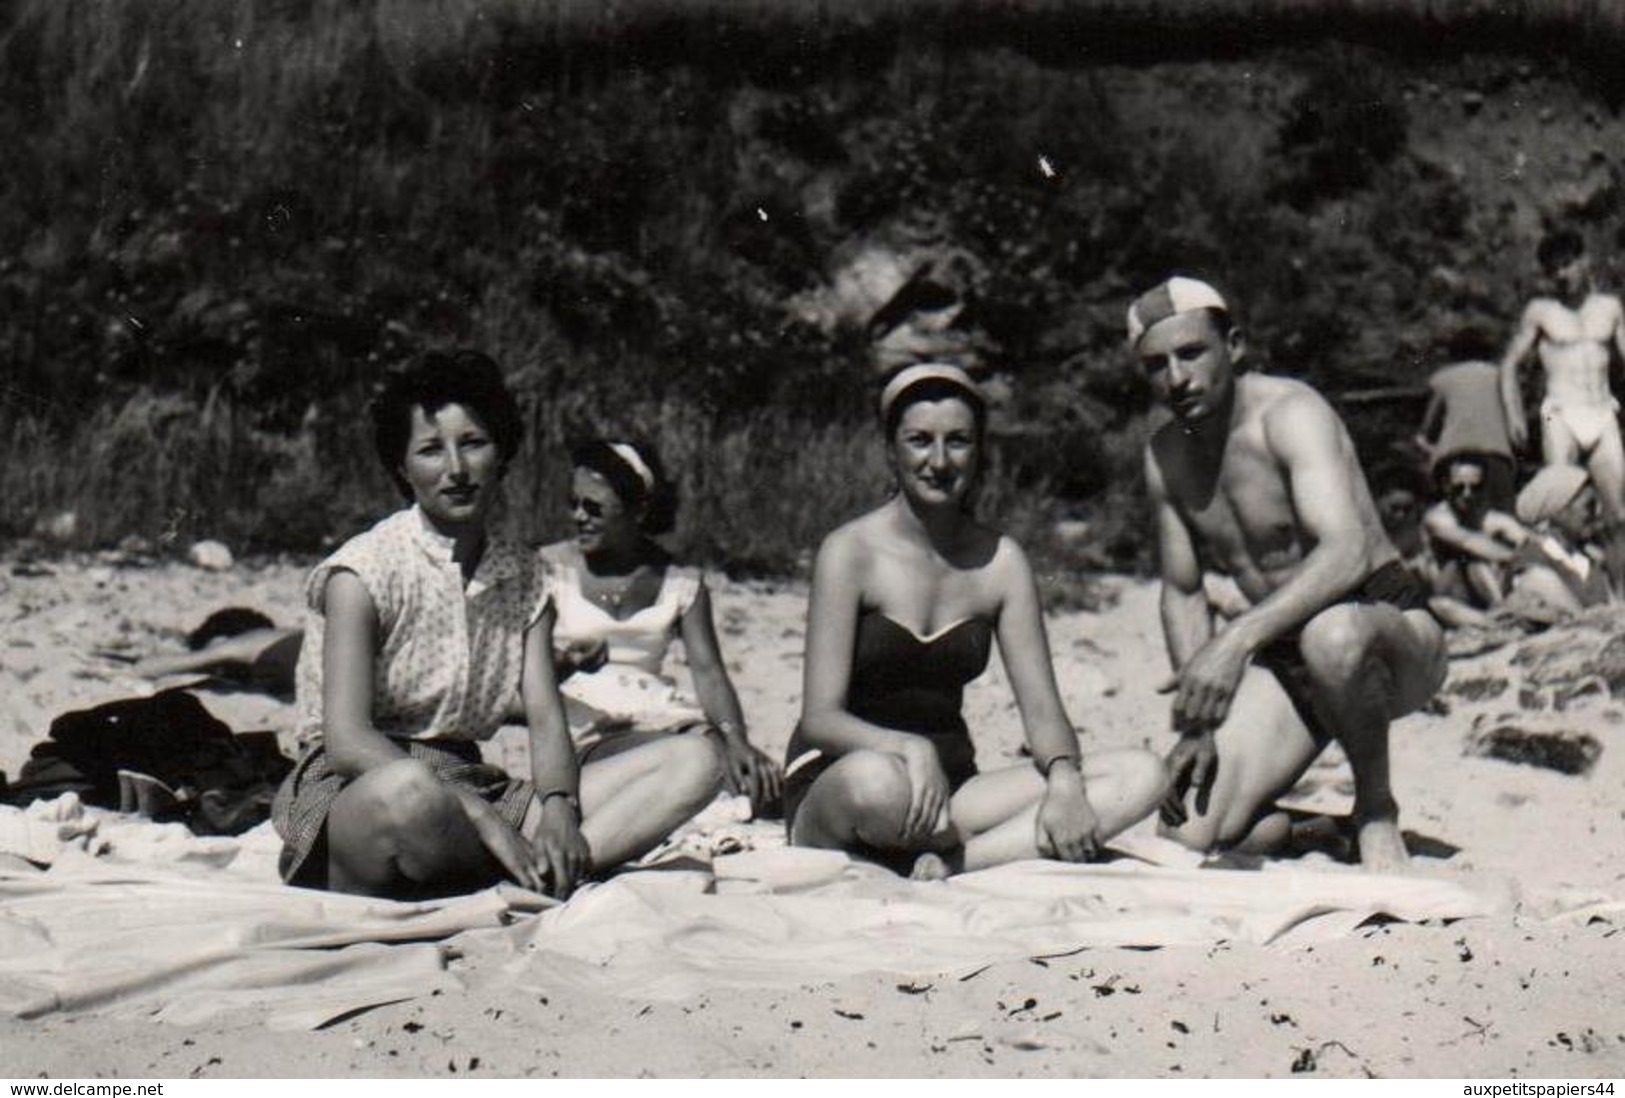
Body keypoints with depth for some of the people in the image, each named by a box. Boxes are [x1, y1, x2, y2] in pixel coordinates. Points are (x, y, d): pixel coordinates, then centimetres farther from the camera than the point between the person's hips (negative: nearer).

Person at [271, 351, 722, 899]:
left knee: (692, 762, -9)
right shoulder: (362, 571, -6)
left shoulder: (524, 578, 12)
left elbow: (546, 720, 3)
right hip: (351, 793, -6)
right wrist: (485, 820, -26)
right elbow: (346, 741, -17)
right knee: (409, 793, -44)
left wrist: (558, 807, -20)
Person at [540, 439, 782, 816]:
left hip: (661, 716, 3)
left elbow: (708, 670, 3)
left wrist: (736, 739, -17)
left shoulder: (680, 582, 13)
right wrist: (564, 664, -21)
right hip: (586, 732, -3)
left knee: (758, 781, -28)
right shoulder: (551, 568, 7)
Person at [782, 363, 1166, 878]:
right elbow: (820, 717, -15)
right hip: (831, 785, -5)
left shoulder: (1000, 560, 4)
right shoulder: (851, 551, -9)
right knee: (876, 781, -42)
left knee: (1141, 776, -13)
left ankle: (948, 864, -27)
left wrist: (1063, 777, -23)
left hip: (949, 786, 5)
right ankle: (1015, 846, -9)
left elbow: (1042, 709, 0)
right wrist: (907, 748, -35)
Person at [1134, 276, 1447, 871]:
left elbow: (1347, 552, -35)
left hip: (1391, 625, -6)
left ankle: (1377, 810, -15)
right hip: (1283, 658, 6)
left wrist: (1237, 640, -47)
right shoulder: (1164, 457, 3)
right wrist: (1197, 721, -3)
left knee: (1331, 632, -43)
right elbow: (1182, 593, 11)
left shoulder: (1289, 413, -19)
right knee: (1190, 829, -14)